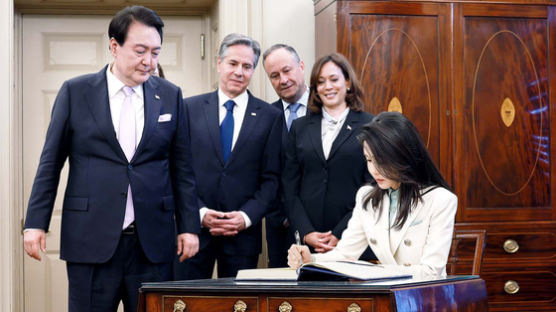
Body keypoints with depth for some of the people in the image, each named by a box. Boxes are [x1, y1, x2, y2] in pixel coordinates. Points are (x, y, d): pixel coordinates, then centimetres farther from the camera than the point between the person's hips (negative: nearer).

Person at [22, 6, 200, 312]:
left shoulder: (170, 96, 8)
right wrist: (36, 223, -1)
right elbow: (51, 163, 4)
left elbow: (181, 168, 9)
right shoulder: (75, 92, 2)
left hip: (153, 243, 2)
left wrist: (189, 226, 5)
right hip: (91, 240, -1)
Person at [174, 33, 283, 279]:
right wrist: (200, 213, -9)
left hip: (243, 233, 0)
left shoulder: (270, 116, 6)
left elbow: (271, 178, 3)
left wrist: (246, 216, -10)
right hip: (194, 228, 0)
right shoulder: (190, 109, 6)